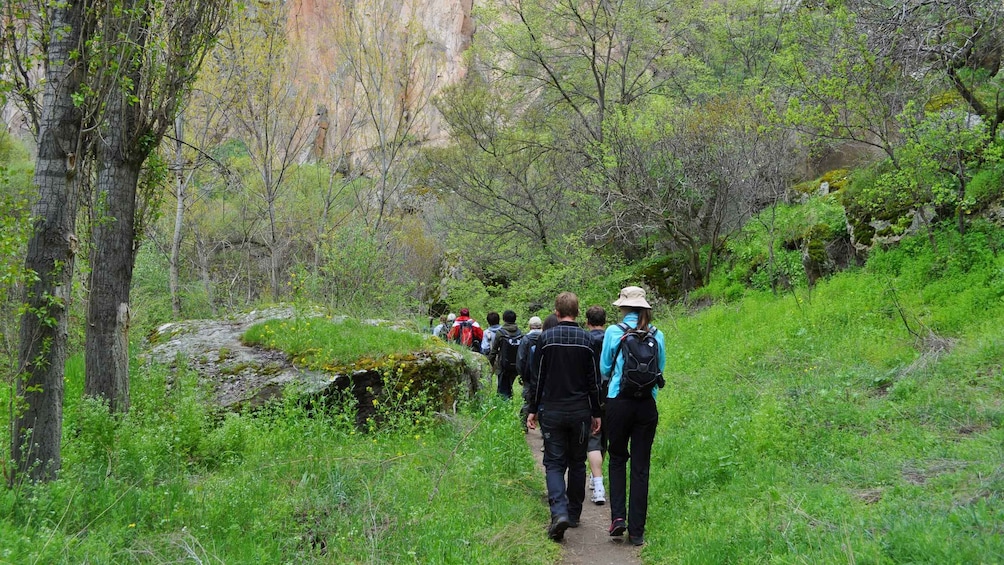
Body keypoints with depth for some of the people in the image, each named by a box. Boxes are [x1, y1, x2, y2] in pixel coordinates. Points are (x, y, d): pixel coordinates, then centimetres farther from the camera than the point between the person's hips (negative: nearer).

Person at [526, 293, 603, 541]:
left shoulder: (545, 338, -4)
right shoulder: (586, 340, -1)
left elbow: (538, 378, -1)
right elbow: (593, 381, 1)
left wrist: (532, 410, 7)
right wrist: (596, 413, 9)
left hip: (552, 411, -1)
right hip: (580, 411, 1)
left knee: (554, 463, 1)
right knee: (577, 463, 14)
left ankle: (559, 511, -19)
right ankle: (574, 514, 21)